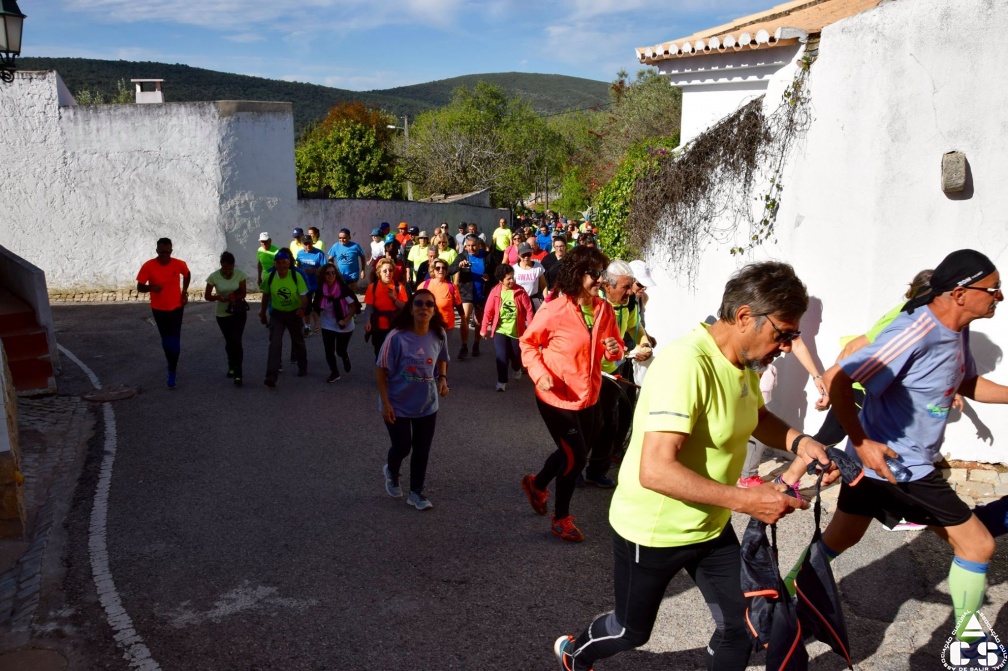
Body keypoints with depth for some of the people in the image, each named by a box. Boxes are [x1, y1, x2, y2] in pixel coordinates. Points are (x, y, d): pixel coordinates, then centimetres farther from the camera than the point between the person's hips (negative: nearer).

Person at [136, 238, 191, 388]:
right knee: (166, 340, 15)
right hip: (158, 309, 1)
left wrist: (185, 291, 0)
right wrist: (151, 287, -33)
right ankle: (172, 364, 39)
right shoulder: (148, 266, -17)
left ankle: (172, 373, -1)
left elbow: (187, 275, 11)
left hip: (176, 308, -1)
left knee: (174, 341, -7)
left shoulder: (179, 264, -13)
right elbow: (139, 287, -12)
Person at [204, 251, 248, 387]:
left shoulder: (240, 274, -13)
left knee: (236, 341, -12)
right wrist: (217, 297, -29)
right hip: (222, 313, 2)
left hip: (238, 312, -2)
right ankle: (232, 367, 38)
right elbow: (207, 295, -8)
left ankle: (238, 374, -9)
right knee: (229, 341, 14)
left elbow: (243, 293, -8)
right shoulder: (214, 276, -13)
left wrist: (234, 297, -29)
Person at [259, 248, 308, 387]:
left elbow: (303, 295, -18)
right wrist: (263, 314, 9)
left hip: (294, 313, 0)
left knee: (298, 341, 19)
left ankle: (302, 367, 43)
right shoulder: (270, 277, -13)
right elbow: (266, 296, 2)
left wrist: (303, 308, -39)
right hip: (277, 314, 0)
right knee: (275, 344, -11)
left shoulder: (297, 276, -19)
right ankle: (271, 376, -13)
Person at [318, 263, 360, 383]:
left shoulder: (343, 288, -21)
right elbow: (318, 307, 7)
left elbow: (354, 307, -15)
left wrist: (345, 320, -24)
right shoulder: (321, 290, -9)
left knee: (340, 351, 6)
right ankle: (334, 373, 23)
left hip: (345, 327, -3)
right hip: (328, 326, 3)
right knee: (329, 351, 1)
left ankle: (345, 357, 43)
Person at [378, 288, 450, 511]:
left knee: (422, 450, 10)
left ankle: (416, 492, 28)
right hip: (398, 404, -3)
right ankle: (391, 472, 41)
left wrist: (442, 379, -7)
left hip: (427, 404, 4)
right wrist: (385, 403, -16)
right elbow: (381, 369, -14)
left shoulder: (439, 335, -9)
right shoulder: (397, 337, -22)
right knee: (402, 447, 6)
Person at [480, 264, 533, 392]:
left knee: (516, 355, 17)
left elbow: (528, 309, -6)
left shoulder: (520, 291, -11)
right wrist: (484, 329, -3)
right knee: (501, 357, -10)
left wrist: (530, 326, -9)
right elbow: (488, 311, -5)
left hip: (516, 331, 1)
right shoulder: (495, 292, -10)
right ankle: (502, 381, 4)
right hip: (500, 330, -1)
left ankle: (517, 369, 51)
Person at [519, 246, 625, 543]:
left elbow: (615, 350, 9)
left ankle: (537, 484, 50)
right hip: (557, 398, -6)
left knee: (574, 453, 21)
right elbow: (528, 342, -7)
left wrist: (615, 350, -15)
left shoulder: (604, 310, -3)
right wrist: (539, 373, -21)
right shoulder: (554, 309, -19)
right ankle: (561, 518, 23)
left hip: (588, 397, 6)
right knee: (575, 456, 0)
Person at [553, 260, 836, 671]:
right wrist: (746, 501, -37)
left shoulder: (745, 360, -4)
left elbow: (758, 418, 16)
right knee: (633, 631, 16)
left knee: (744, 625, 11)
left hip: (710, 527, 7)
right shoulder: (687, 363, -33)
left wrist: (799, 442, -4)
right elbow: (655, 470, -38)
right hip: (653, 532, -7)